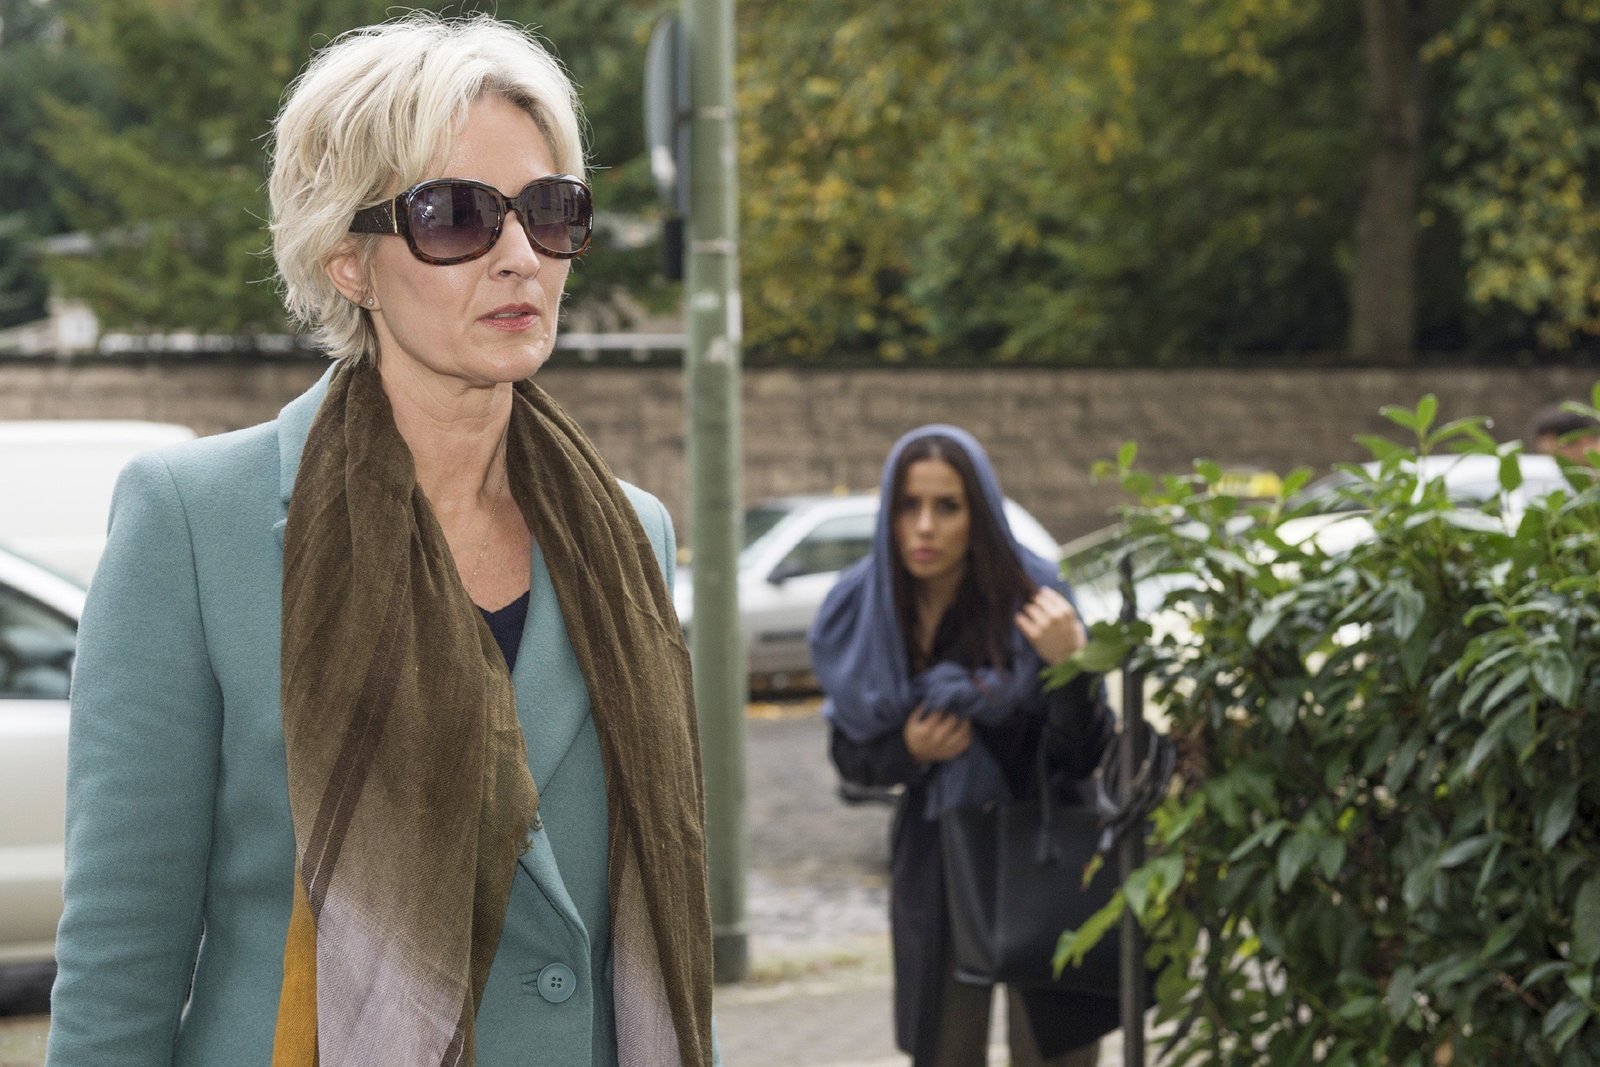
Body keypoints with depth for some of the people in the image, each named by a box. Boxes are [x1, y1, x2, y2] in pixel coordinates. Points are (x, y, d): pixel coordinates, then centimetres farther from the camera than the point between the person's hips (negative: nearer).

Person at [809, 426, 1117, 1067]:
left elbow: (1083, 759, -17)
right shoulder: (861, 615, -7)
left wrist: (1069, 667, -34)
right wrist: (907, 750, -16)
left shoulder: (1030, 600, -17)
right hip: (934, 866, 3)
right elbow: (850, 755, 5)